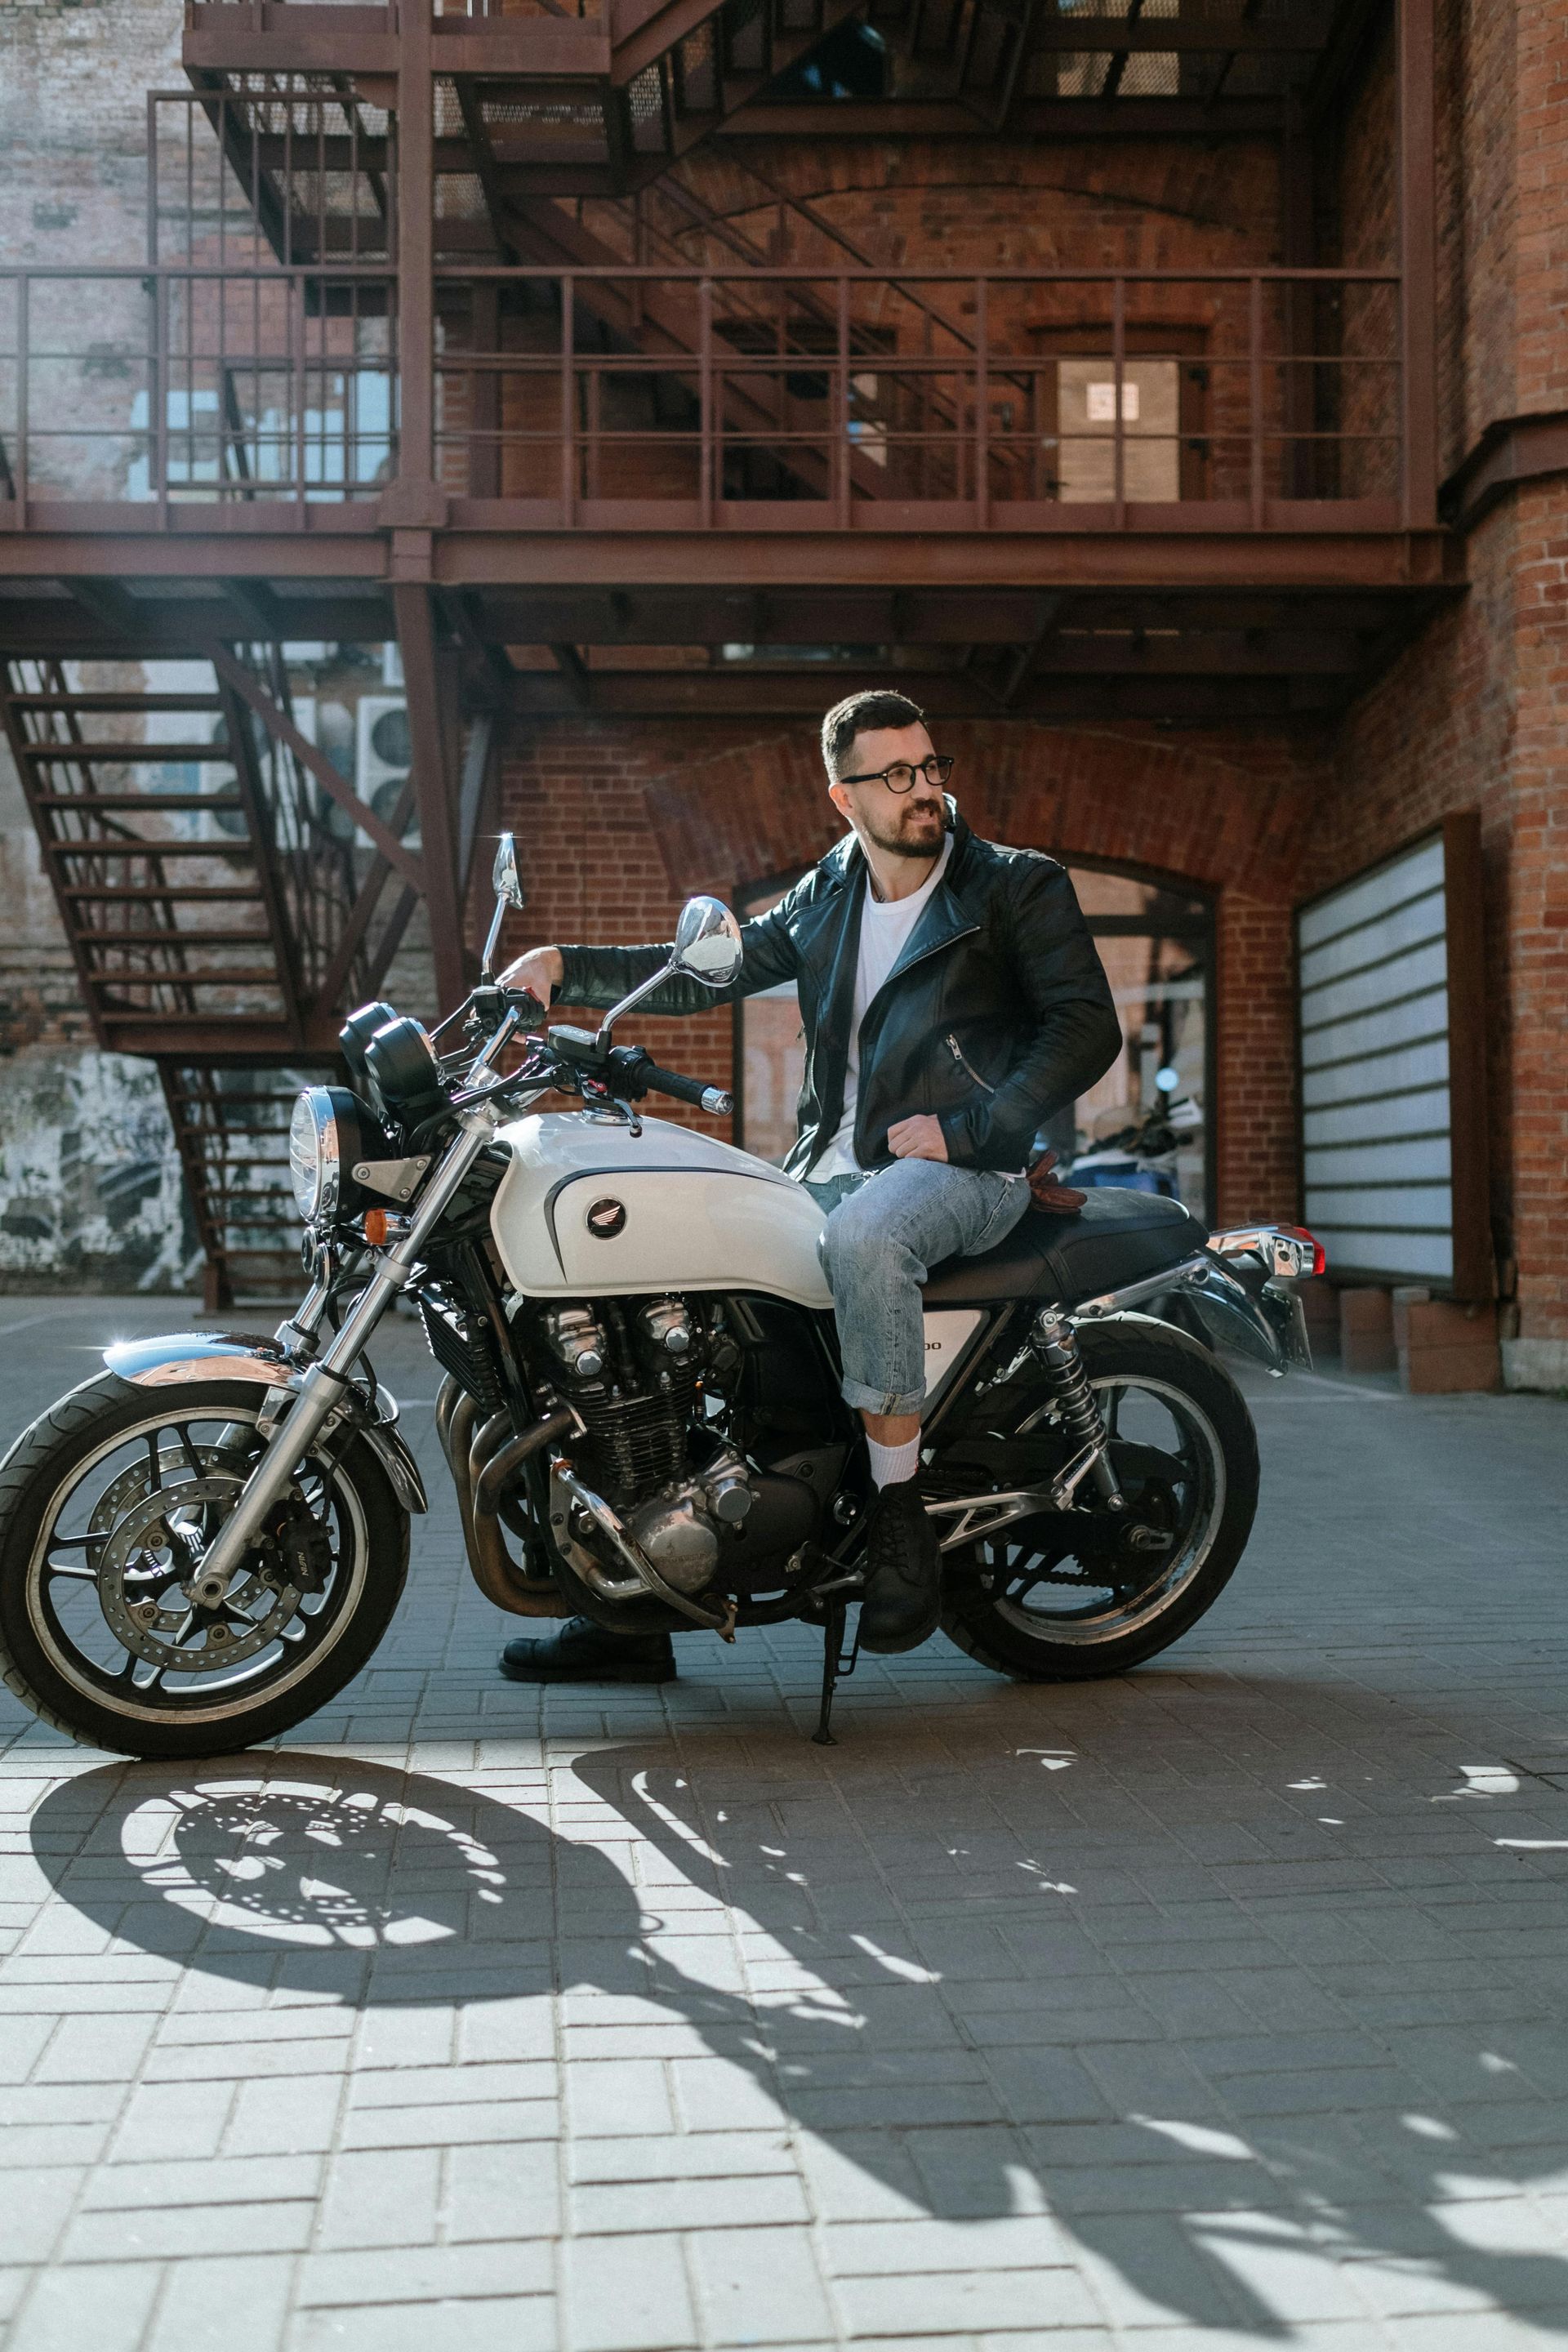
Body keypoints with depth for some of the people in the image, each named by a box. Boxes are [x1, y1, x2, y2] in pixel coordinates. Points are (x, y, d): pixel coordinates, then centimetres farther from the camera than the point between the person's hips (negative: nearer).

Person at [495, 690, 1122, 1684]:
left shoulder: (1020, 885, 1)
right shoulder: (825, 899, 17)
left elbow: (1087, 1026, -7)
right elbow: (709, 968, 16)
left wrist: (965, 1125, -16)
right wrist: (567, 966, 2)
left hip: (965, 1167, -6)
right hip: (830, 1169, 6)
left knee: (864, 1233, -40)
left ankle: (900, 1512, -26)